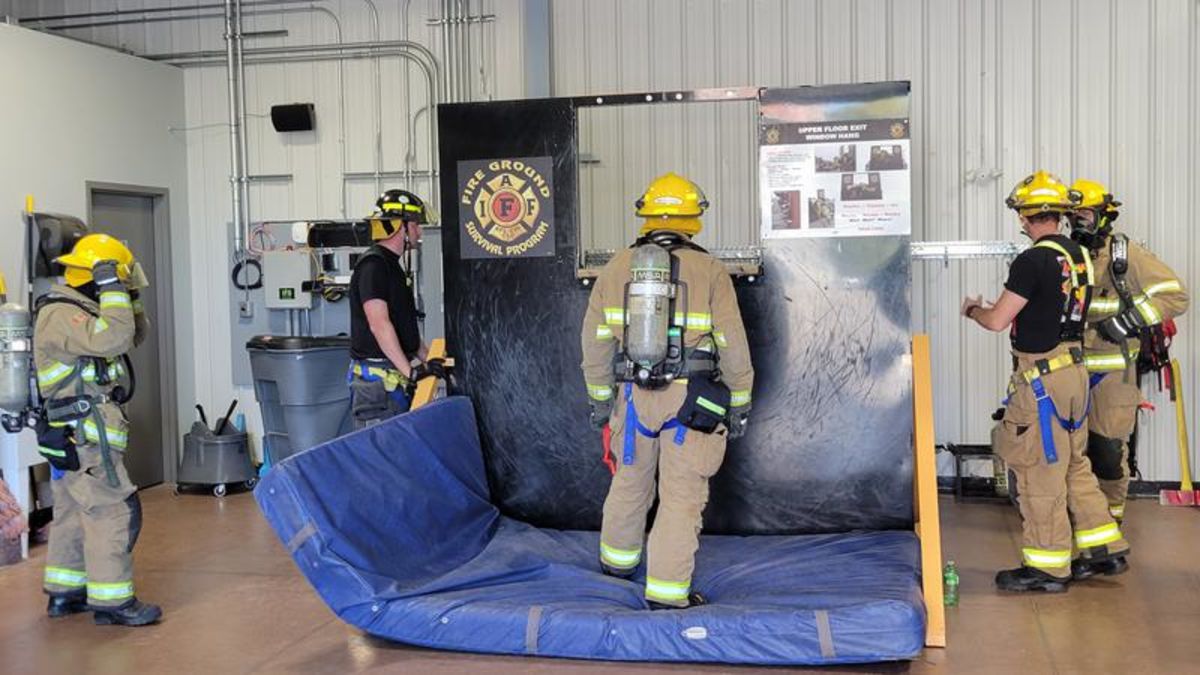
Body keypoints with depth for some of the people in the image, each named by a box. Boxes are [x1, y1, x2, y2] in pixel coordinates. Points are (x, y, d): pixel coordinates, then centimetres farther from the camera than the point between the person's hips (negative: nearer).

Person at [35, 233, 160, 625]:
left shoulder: (80, 311, 15)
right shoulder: (60, 315, -17)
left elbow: (132, 338, 21)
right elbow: (112, 339, -32)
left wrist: (128, 301, 6)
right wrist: (112, 288, -24)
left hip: (75, 438, 11)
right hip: (83, 439, -11)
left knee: (73, 513, 16)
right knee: (114, 513, -9)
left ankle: (64, 593, 26)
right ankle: (112, 601, -5)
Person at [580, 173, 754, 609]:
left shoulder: (616, 269, 4)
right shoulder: (709, 271, -4)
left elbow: (596, 341, 8)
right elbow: (733, 345, -3)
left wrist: (600, 397, 18)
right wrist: (740, 403, 8)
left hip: (634, 396, 4)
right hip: (692, 400, -3)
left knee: (630, 479, 22)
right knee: (682, 494, 4)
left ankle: (617, 559, 42)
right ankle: (666, 591, 6)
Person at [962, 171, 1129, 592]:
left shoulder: (1033, 261, -19)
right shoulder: (1079, 255, 8)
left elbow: (997, 321, -16)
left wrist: (973, 309, 4)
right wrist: (998, 307, 26)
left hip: (1042, 379, -9)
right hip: (1075, 371, 9)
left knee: (1039, 472, 1)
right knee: (1074, 465, 20)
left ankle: (1047, 567, 9)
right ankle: (1105, 547, 26)